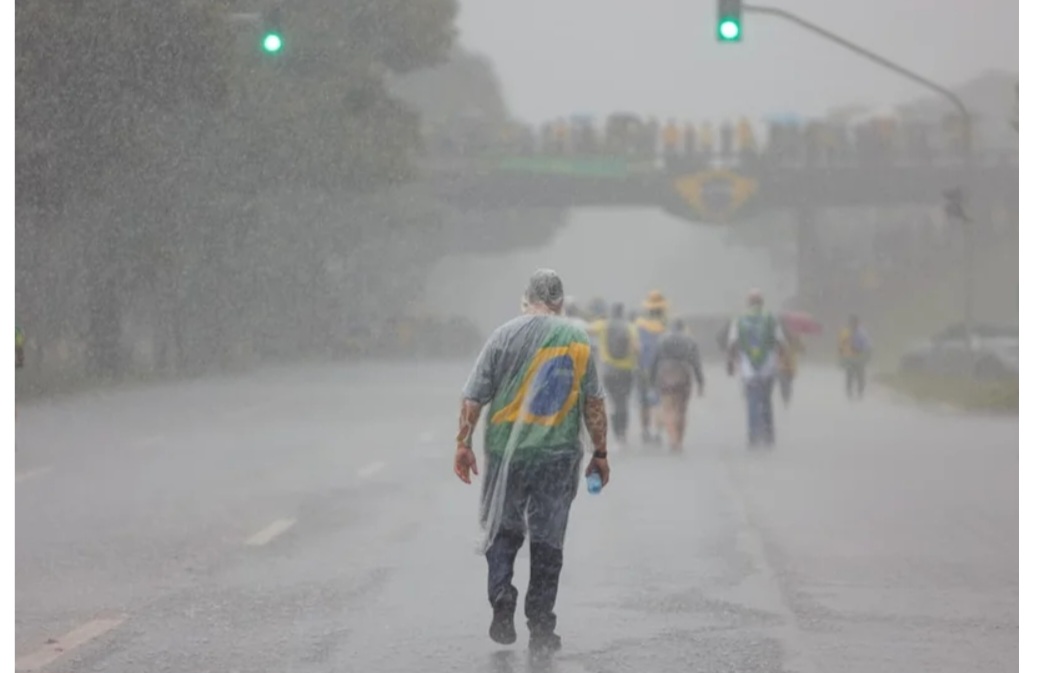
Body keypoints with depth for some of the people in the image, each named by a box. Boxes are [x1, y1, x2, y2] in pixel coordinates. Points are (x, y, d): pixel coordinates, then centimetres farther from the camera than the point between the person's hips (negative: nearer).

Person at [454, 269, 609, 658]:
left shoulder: (505, 336, -2)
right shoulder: (578, 340, 2)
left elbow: (474, 397, -4)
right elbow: (594, 403, 4)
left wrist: (462, 443, 1)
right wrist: (600, 453, 12)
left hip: (505, 450, 0)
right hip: (559, 454, 0)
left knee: (502, 531, 15)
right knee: (547, 542, 6)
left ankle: (502, 608, 0)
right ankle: (540, 629, 7)